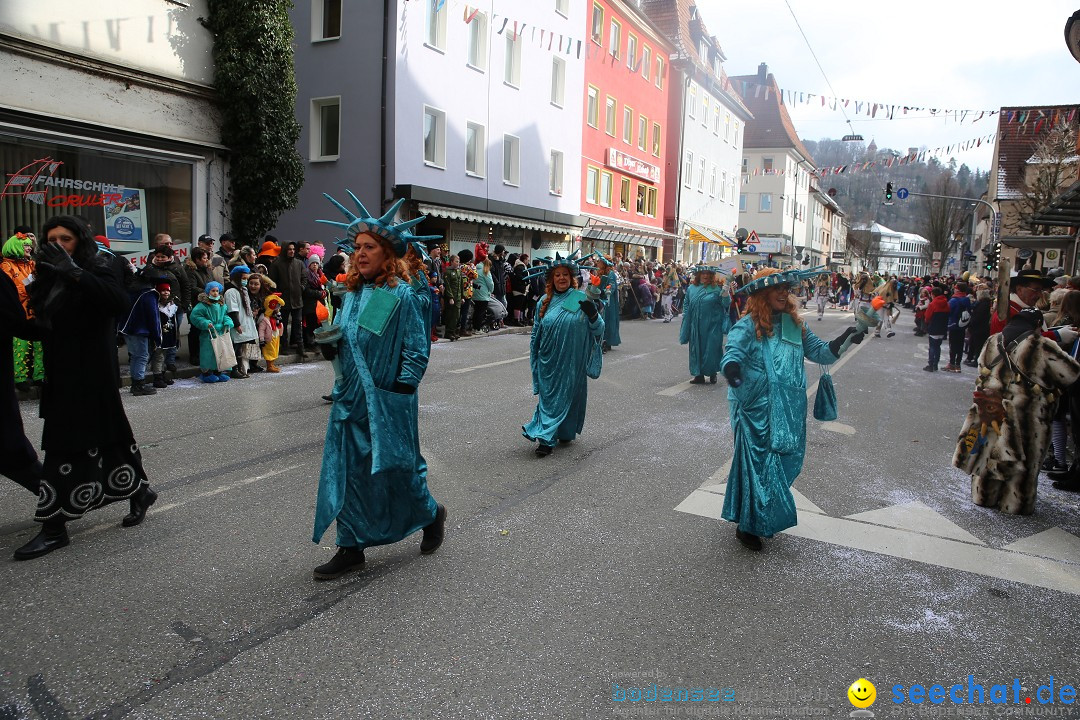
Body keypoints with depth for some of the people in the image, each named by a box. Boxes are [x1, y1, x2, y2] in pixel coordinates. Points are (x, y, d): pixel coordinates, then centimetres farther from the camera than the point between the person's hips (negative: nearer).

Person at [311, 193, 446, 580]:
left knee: (394, 470, 6)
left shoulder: (400, 294, -11)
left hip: (387, 404, -6)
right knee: (347, 471, 7)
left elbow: (417, 350, -12)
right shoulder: (353, 293, 9)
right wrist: (332, 346, -3)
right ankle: (351, 548, 19)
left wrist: (399, 394, -14)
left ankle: (432, 514, 34)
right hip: (351, 400, 7)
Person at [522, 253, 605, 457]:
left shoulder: (581, 299, -3)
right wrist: (534, 355, 15)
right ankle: (546, 440, 11)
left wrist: (593, 314, -25)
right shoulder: (545, 301, 5)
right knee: (549, 396, 4)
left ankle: (566, 431, 20)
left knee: (569, 393, 7)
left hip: (572, 360, -2)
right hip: (549, 361, 2)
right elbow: (536, 331, 14)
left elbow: (598, 329, -5)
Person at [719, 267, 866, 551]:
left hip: (789, 413, 6)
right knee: (759, 466, 1)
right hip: (757, 412, -6)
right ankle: (747, 526, 19)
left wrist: (845, 339, -7)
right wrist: (732, 368, -44)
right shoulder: (748, 326, -10)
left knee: (785, 464, 14)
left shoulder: (795, 324, 7)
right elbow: (733, 353, -21)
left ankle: (763, 522, 34)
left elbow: (819, 351, 9)